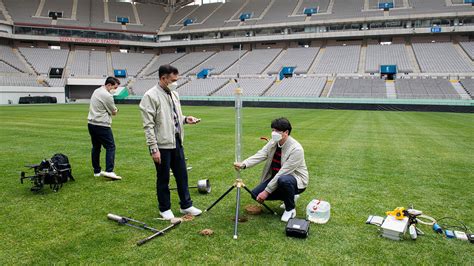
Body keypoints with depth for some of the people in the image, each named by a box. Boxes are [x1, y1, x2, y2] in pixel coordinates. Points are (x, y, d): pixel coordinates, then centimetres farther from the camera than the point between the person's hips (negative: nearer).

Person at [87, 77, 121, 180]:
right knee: (110, 146, -5)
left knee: (96, 147, 14)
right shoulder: (107, 95, -14)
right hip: (102, 125, -9)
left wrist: (112, 109, 6)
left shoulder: (96, 91, 14)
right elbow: (114, 112, -6)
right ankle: (109, 171, -12)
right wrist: (115, 109, 15)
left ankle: (96, 171, 21)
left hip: (91, 124, 9)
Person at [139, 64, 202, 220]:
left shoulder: (174, 94, 10)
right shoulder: (151, 96, -13)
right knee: (163, 178, 8)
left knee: (182, 175, 15)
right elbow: (148, 125, -16)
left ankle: (186, 205, 29)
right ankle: (165, 208, 25)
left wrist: (185, 119, 1)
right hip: (162, 145, -7)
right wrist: (154, 149, -19)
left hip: (177, 142, 7)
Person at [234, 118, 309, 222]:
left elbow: (282, 173, -30)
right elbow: (259, 155, -18)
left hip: (296, 180, -7)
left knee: (284, 180, -40)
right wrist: (243, 164, -37)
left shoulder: (296, 149, -27)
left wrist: (267, 191, -30)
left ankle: (290, 209, -10)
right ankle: (290, 197, 15)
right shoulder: (273, 142, -5)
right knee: (256, 194, -5)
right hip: (276, 178, 7)